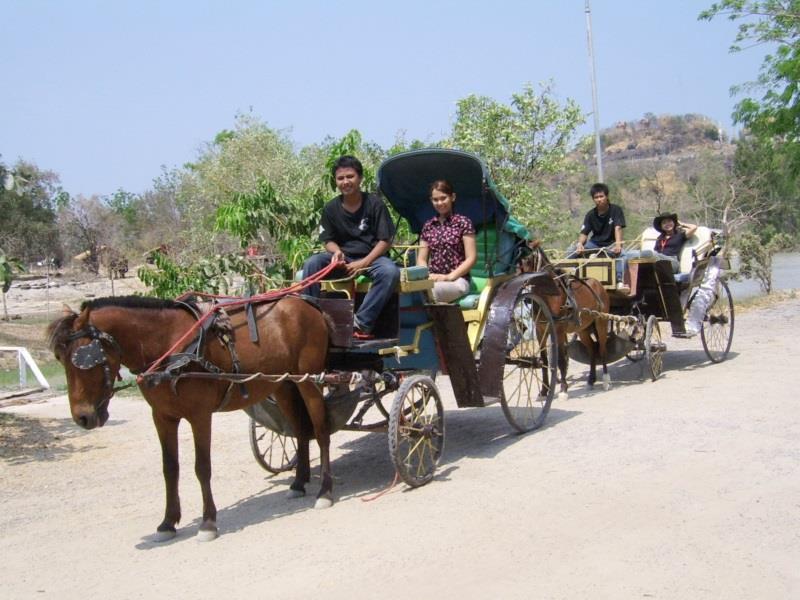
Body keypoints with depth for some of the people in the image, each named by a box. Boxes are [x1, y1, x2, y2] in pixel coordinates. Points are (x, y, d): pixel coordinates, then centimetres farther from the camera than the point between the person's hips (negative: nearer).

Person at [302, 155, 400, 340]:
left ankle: (361, 322, -30)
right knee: (311, 265, -24)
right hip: (343, 258, 3)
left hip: (372, 256, -2)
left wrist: (364, 263, -18)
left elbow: (386, 240, -6)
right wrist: (336, 251, -16)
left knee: (390, 272, -36)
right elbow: (328, 240, 9)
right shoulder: (331, 208, 3)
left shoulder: (375, 204, -5)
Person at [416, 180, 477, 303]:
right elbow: (421, 259, 15)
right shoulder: (428, 226, 17)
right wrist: (426, 275, -6)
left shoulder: (463, 222, 4)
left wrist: (449, 277, -13)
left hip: (457, 280, -4)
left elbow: (471, 258, -2)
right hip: (433, 280, 4)